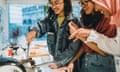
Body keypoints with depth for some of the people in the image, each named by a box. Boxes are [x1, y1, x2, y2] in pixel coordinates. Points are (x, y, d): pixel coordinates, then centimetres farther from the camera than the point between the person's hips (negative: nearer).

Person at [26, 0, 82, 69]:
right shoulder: (50, 19, 3)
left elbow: (74, 47, -17)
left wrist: (60, 63, -20)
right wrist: (34, 31, -34)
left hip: (69, 64, -4)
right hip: (54, 60, 4)